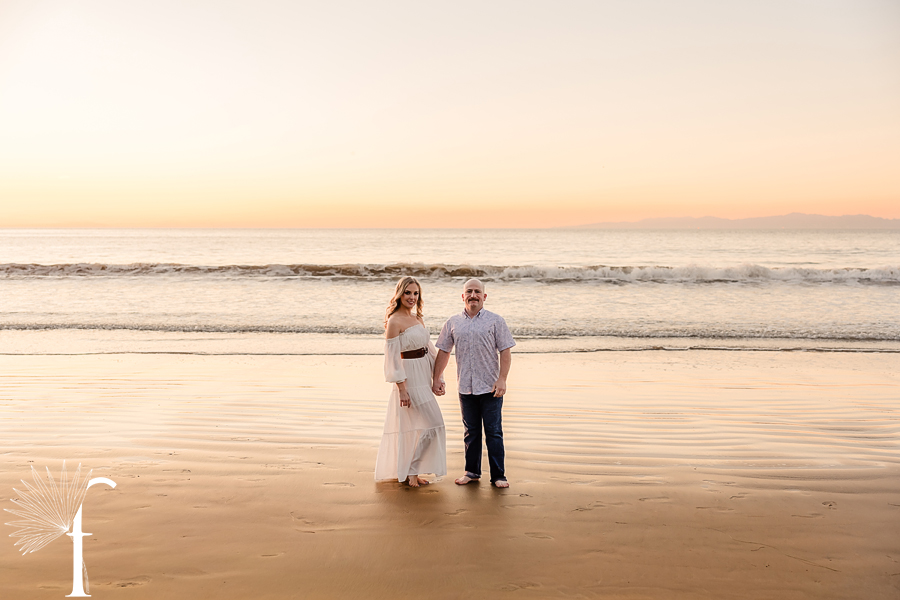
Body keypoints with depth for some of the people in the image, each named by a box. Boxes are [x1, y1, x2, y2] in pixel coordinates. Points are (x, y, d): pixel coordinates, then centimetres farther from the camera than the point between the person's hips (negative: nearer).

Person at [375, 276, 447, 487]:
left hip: (423, 376, 8)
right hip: (410, 378, -8)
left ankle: (406, 471, 24)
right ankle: (411, 471, 3)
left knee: (409, 426, 14)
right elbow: (393, 357, -16)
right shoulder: (394, 321, -13)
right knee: (430, 423, -8)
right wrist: (402, 388, -19)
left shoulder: (417, 318, 12)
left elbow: (429, 349, 17)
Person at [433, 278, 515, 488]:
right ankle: (472, 471, 25)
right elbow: (443, 352, 13)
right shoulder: (453, 323, 8)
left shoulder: (495, 321, 0)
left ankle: (498, 475, 8)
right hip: (465, 387, 3)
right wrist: (436, 378, 8)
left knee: (493, 432, 0)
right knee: (471, 432, 12)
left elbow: (505, 352, -3)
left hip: (490, 387, -3)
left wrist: (502, 379, -12)